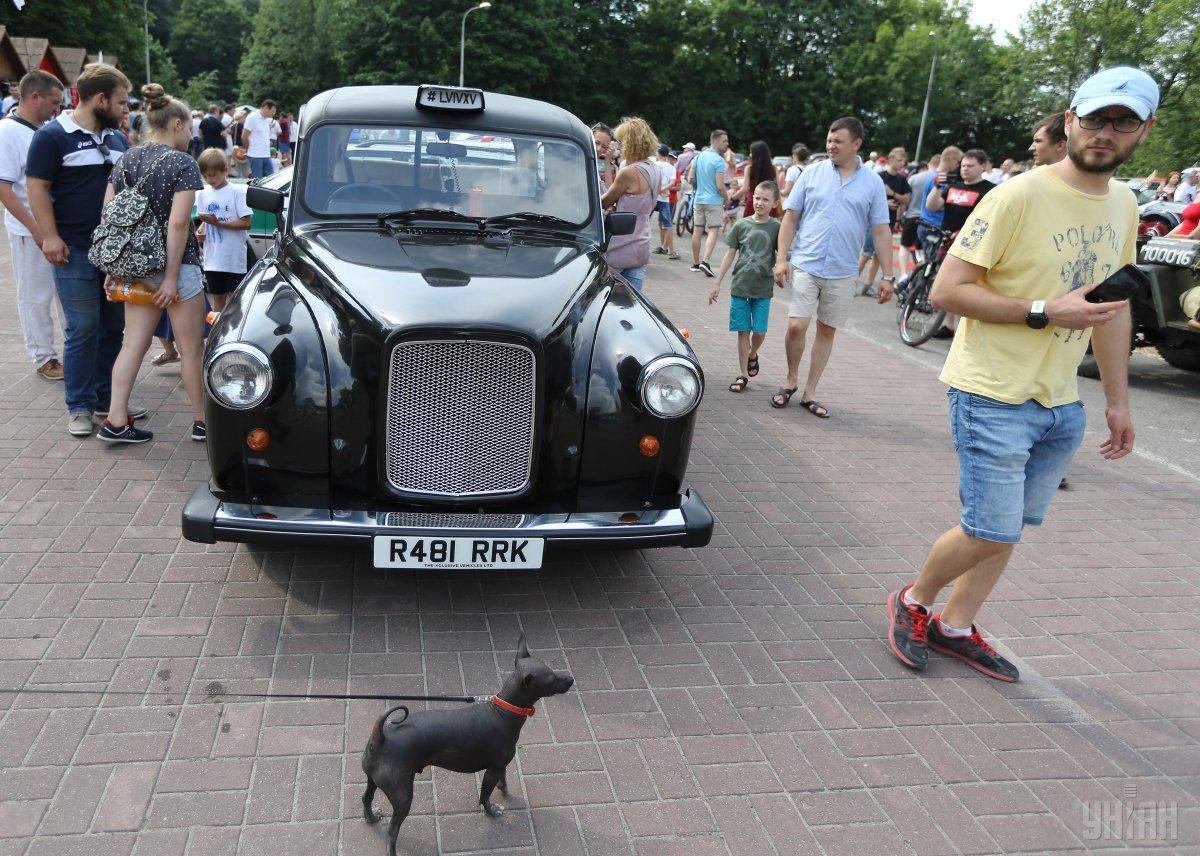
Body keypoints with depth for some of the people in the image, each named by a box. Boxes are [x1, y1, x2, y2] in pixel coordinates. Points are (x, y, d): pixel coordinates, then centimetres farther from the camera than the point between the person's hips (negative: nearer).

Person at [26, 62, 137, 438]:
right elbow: (37, 187, -9)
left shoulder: (117, 138, 15)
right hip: (76, 250, -6)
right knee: (83, 329, -5)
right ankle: (80, 406, 5)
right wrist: (50, 237, -16)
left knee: (114, 325, 10)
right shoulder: (52, 136, -5)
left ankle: (107, 398, 21)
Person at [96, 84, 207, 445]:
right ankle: (202, 421, 15)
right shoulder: (182, 162, -11)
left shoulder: (127, 160, 9)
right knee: (191, 349, 5)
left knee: (133, 344, 10)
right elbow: (178, 222, -19)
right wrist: (172, 277, -16)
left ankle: (116, 422, 8)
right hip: (176, 264, -6)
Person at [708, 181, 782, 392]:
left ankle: (752, 355, 32)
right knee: (743, 331, 4)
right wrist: (717, 284, 5)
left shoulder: (776, 227, -3)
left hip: (763, 289, -1)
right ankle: (742, 375, 13)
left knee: (759, 332, -1)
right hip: (740, 287, 1)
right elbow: (730, 254, 5)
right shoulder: (741, 225, 0)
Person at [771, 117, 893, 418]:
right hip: (805, 266, -1)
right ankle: (791, 382, 15)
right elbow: (790, 218, 4)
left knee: (827, 332, 8)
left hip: (842, 273, 1)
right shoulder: (812, 173, 1)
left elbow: (881, 232, 4)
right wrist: (782, 259, -4)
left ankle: (810, 393, 19)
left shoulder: (873, 183, 3)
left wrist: (887, 276, 1)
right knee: (796, 327, -9)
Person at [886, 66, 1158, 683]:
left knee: (1008, 527, 13)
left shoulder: (1123, 204, 9)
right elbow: (946, 290, -17)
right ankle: (914, 601, 22)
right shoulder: (1019, 196, -16)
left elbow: (1112, 302, 18)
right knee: (990, 532, -5)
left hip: (1061, 403, 7)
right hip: (995, 396, -7)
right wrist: (1045, 311, -23)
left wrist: (1117, 397, 16)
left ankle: (955, 626, 29)